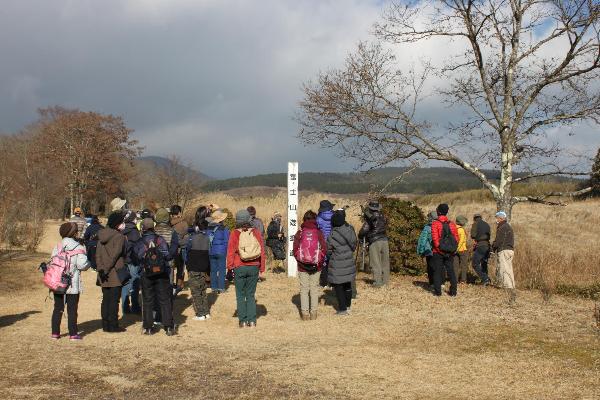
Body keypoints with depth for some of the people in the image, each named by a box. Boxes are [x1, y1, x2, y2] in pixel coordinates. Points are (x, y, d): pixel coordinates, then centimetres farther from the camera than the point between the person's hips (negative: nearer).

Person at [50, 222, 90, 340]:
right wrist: (88, 261, 4)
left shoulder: (56, 248, 1)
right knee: (72, 309, 3)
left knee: (58, 308, 12)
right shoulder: (79, 248, -11)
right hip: (73, 285, -4)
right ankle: (73, 333, 4)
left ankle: (55, 332, 16)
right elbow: (82, 265, -16)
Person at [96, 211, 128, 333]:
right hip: (115, 273, -7)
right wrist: (106, 269, -13)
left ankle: (106, 325, 18)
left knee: (106, 299, 13)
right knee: (114, 300, 0)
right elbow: (115, 255, -18)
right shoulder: (119, 237, -14)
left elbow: (98, 254, 7)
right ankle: (113, 326, 4)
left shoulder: (102, 235, 10)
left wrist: (100, 268, 4)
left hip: (105, 274, 7)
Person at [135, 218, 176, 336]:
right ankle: (169, 327, 2)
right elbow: (168, 255, -8)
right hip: (162, 274, 0)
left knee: (147, 301, 9)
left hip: (147, 275, 0)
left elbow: (137, 257, -7)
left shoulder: (140, 243, -1)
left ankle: (148, 327, 10)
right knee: (165, 300, 4)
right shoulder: (161, 239, -3)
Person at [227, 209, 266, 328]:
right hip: (254, 268, 2)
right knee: (251, 295, 11)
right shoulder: (256, 233, 0)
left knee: (240, 295, 9)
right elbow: (262, 251, 3)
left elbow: (230, 252, -5)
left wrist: (230, 268, 4)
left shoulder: (235, 234, -7)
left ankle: (243, 321, 7)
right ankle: (252, 321, 8)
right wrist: (262, 269, 10)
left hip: (239, 268, -2)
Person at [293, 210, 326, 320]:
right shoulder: (319, 233, -4)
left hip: (302, 266, 0)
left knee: (304, 289, 7)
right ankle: (313, 313, 12)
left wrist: (299, 261, 6)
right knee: (314, 289, 10)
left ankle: (305, 313, 7)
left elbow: (295, 250, -5)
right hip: (316, 266, 0)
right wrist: (320, 262, 5)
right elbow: (324, 249, -5)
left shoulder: (299, 233, -3)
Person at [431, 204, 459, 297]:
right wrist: (453, 249, 6)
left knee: (437, 271, 5)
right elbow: (456, 238, 3)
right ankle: (453, 291, 11)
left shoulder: (435, 223, -8)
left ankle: (438, 291, 5)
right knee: (450, 271, 10)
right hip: (450, 253, 4)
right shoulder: (452, 224, 5)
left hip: (438, 252, -4)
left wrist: (438, 248, -8)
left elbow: (435, 238, -15)